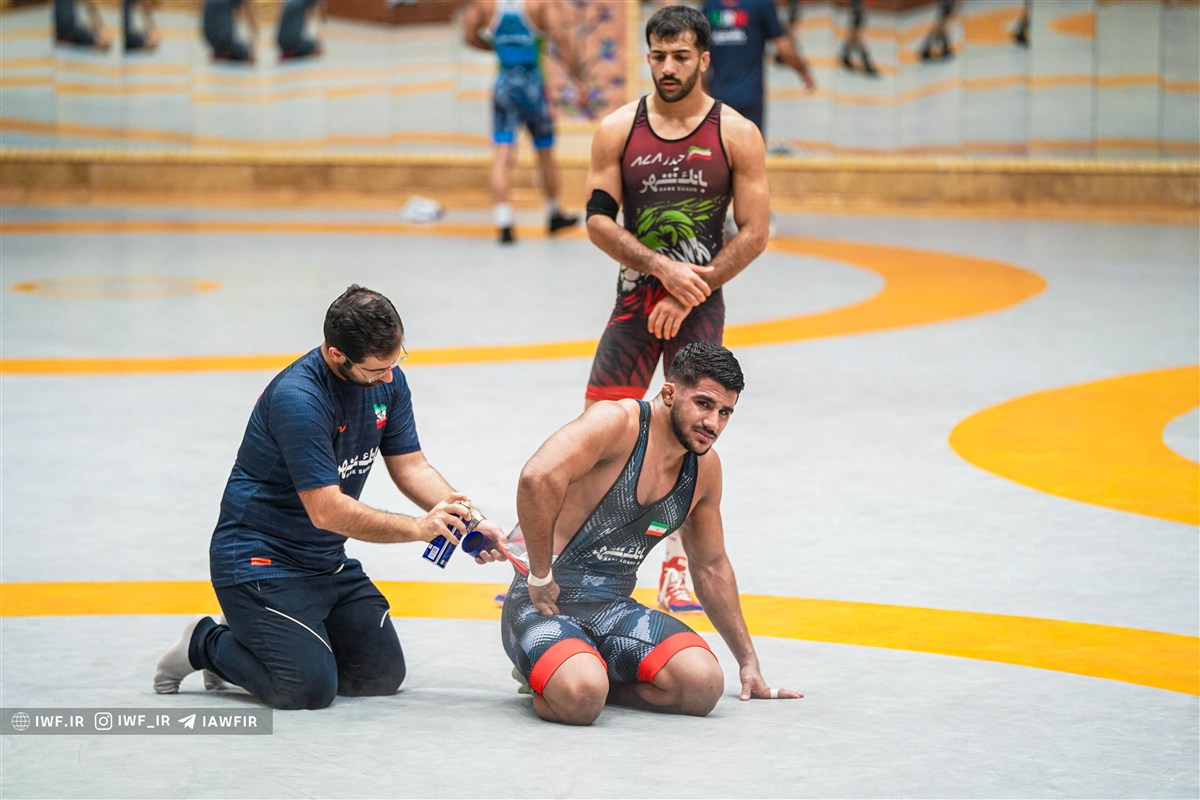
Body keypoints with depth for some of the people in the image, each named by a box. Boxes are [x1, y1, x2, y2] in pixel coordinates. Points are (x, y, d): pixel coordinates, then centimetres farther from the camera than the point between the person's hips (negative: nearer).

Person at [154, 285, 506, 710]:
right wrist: (418, 528, -24)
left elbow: (411, 466, 3)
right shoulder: (297, 399, -28)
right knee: (310, 688, -19)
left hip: (327, 562, 8)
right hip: (258, 559, -8)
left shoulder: (387, 380, -3)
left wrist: (468, 519, -12)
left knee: (383, 675, 6)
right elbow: (327, 511, -28)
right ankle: (207, 644, 7)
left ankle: (258, 634, 21)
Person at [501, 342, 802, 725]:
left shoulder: (705, 468, 8)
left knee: (704, 685, -20)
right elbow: (538, 477, -34)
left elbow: (712, 566, 22)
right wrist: (540, 578, -25)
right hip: (545, 604, -6)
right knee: (580, 699, -35)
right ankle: (549, 677, 2)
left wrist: (748, 661, 25)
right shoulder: (618, 422, -16)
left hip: (613, 609, 6)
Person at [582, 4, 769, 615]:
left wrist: (688, 294, -12)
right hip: (635, 298, 1)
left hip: (699, 304, -1)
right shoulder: (618, 130, 0)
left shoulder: (736, 135, -4)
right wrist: (664, 269, -16)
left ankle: (678, 568, 12)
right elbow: (598, 221, -3)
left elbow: (754, 233, -6)